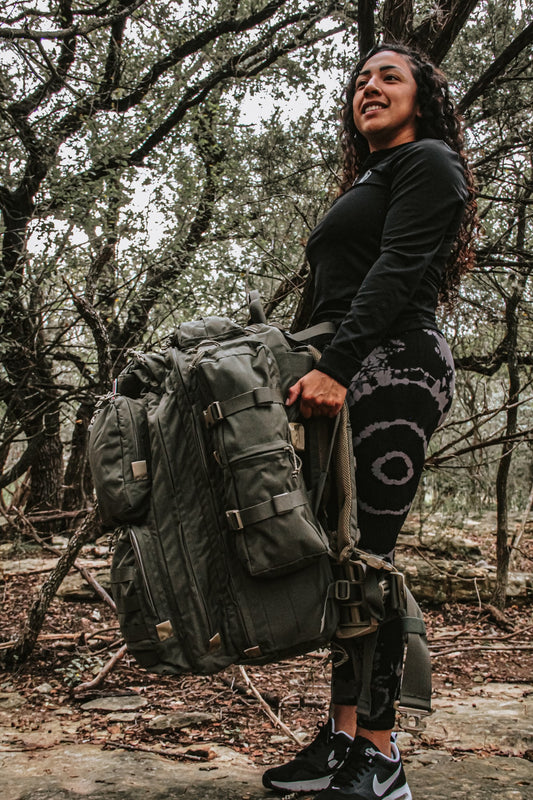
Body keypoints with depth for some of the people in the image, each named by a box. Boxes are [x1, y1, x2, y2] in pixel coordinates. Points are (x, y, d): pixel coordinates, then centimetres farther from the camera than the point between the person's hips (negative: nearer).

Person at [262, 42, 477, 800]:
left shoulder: (427, 161, 4)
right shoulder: (364, 183, 30)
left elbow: (397, 269, -13)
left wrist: (335, 364, -24)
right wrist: (315, 370, 19)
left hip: (394, 368, -9)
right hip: (346, 377, 9)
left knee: (367, 555, -12)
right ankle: (344, 737, 10)